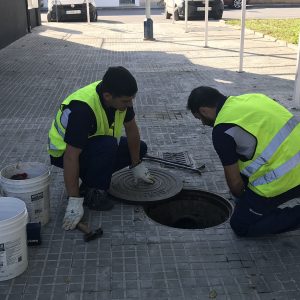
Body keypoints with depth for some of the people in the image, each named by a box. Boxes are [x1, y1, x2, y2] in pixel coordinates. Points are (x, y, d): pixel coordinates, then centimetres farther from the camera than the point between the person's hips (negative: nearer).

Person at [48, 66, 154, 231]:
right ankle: (92, 193, -13)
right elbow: (71, 156, -38)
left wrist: (136, 165, 3)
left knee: (139, 148, 5)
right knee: (108, 145, -35)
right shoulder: (82, 108, -38)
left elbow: (131, 128, -3)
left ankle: (91, 176, 7)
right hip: (65, 150, -8)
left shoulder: (120, 95, -17)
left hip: (95, 143, 8)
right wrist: (74, 201, -36)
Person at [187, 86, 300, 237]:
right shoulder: (250, 98, 12)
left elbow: (234, 181, -5)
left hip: (284, 180, -8)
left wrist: (242, 199, 19)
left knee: (240, 225, 9)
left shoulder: (222, 131, -13)